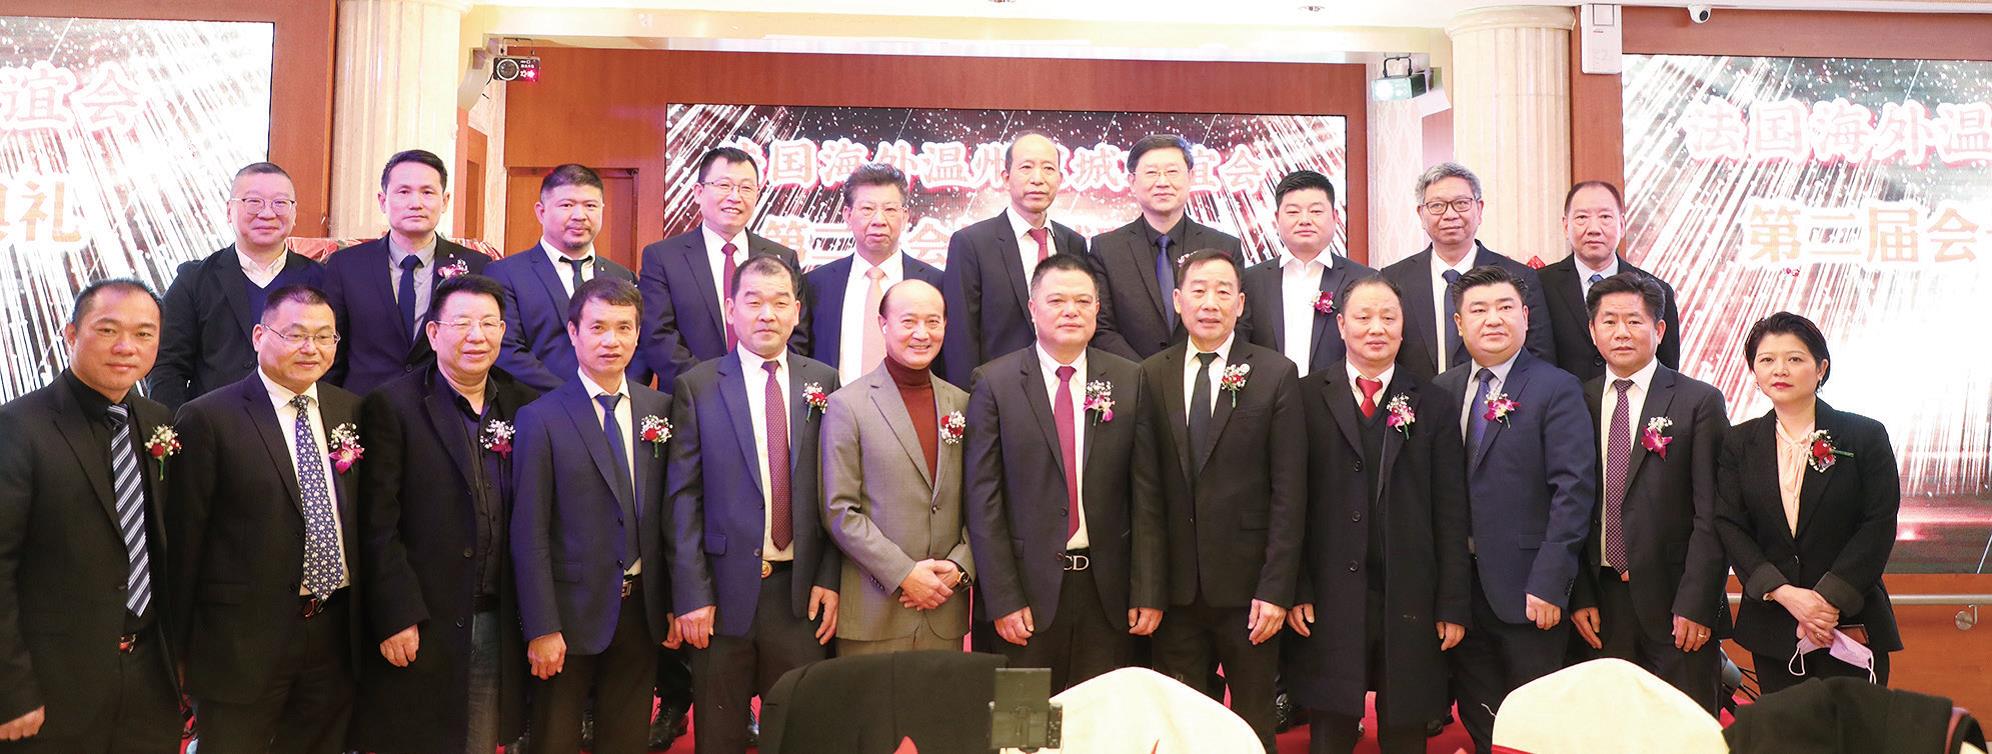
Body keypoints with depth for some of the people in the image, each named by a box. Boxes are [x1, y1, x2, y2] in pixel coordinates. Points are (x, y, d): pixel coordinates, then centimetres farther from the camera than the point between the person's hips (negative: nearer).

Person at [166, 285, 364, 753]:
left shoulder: (351, 412, 7)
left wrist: (362, 619, 11)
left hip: (336, 635, 5)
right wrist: (180, 645, -4)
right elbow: (184, 539, -7)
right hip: (243, 639, -4)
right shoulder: (208, 419, -9)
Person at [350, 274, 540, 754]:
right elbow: (378, 525, -9)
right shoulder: (392, 407, -6)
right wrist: (396, 618, -14)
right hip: (421, 626, -4)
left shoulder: (524, 407, 7)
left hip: (501, 625, 4)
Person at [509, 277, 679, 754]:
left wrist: (675, 602, 5)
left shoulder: (661, 409, 4)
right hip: (572, 613, -3)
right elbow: (529, 535, -10)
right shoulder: (542, 419, -8)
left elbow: (671, 514, 7)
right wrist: (542, 629, -13)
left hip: (642, 610, 4)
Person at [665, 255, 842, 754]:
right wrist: (691, 595, -8)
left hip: (802, 589, 2)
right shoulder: (697, 387, 0)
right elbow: (682, 498, -3)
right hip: (725, 588, -1)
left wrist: (830, 578, -1)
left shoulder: (824, 383, 6)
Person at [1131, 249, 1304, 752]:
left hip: (1247, 585, -2)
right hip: (1176, 587, 2)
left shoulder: (1276, 375, -2)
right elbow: (1145, 487, 2)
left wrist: (1276, 588, -10)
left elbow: (1289, 490, -5)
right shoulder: (1153, 376, 4)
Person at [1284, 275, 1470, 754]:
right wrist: (1295, 591, -6)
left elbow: (1451, 515, 4)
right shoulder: (1307, 398, 3)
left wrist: (1453, 605, -1)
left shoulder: (1434, 406, 7)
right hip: (1330, 605, -1)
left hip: (1410, 606, 1)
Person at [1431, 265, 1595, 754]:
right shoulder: (1443, 390, 9)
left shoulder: (1557, 390, -5)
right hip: (1460, 583, 5)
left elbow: (1574, 490, -12)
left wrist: (1548, 584, -18)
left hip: (1526, 589, -4)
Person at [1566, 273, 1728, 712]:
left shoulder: (1699, 402, -3)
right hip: (1599, 599, 3)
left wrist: (1696, 604, -12)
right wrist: (1579, 597, 1)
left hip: (1673, 599, -3)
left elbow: (1711, 514, -6)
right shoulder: (1578, 403, 7)